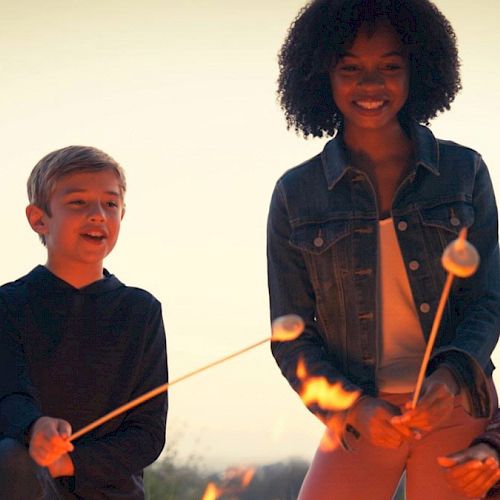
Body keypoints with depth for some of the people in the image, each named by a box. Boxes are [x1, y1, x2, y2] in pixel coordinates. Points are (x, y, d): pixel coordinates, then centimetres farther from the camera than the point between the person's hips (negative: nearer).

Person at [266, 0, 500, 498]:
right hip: (359, 420, 0)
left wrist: (451, 374, -16)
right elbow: (292, 336, 2)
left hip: (456, 410, 0)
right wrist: (353, 408, -13)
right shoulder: (295, 194, 1)